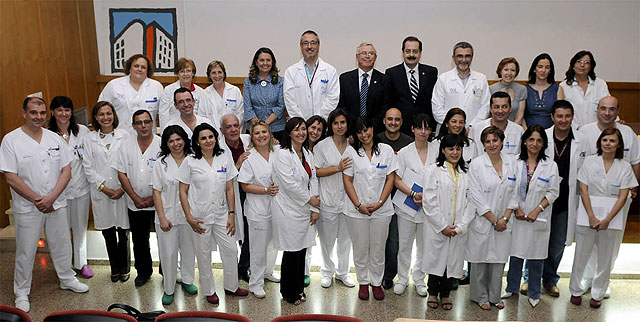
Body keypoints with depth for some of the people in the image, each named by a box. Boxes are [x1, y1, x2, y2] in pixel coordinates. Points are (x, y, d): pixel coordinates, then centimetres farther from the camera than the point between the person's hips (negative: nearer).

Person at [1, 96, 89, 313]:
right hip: (27, 208, -3)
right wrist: (37, 200, -14)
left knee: (62, 245, 16)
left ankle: (67, 279, 36)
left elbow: (66, 171, 1)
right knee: (25, 252, 8)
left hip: (56, 204, 4)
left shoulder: (55, 138, 3)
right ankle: (21, 293, 25)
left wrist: (51, 198, -12)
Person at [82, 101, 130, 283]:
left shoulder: (124, 136, 0)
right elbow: (88, 168, 1)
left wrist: (122, 188, -10)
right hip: (101, 193, 2)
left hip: (123, 192, -1)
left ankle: (124, 267, 23)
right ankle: (114, 268, 26)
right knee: (108, 233, 10)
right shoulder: (90, 139, 5)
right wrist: (103, 188, -9)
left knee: (123, 232, 5)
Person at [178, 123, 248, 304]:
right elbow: (183, 191, -4)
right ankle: (209, 291, 29)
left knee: (231, 250, 7)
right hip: (200, 216, -2)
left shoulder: (225, 158, 1)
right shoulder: (190, 162, -6)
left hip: (221, 214, 3)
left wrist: (232, 214, 0)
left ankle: (231, 286, 29)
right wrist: (189, 218, -10)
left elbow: (229, 189, 3)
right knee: (203, 254, 10)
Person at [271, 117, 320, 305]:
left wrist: (315, 209, 1)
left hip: (305, 210, 7)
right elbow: (289, 184, -18)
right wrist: (310, 199, -8)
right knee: (292, 253, 1)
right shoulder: (282, 154, -12)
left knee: (302, 250, 11)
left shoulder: (307, 154, 12)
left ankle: (299, 289, 28)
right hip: (288, 211, -7)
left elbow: (313, 180, 9)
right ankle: (288, 293, 19)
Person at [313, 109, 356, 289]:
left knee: (345, 238, 13)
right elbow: (317, 172, -8)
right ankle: (327, 272, 28)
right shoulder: (322, 146, -4)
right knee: (327, 239, 8)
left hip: (348, 199, 3)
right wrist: (338, 168, -17)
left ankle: (342, 272, 31)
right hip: (328, 200, -3)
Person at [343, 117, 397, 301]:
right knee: (360, 248, 9)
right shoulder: (351, 151, 0)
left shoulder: (386, 150, 2)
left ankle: (377, 282, 26)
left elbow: (390, 179, 0)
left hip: (381, 209, 1)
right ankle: (363, 282, 26)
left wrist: (380, 203, -9)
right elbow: (347, 180, -2)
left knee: (378, 248, 10)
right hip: (357, 209, 0)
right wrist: (359, 205, -10)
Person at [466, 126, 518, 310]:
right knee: (480, 262, 5)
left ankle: (494, 296, 27)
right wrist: (494, 220, -10)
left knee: (499, 260, 10)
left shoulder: (511, 163, 5)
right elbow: (476, 197, -10)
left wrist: (505, 218, -2)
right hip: (482, 221, -4)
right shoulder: (476, 164, -8)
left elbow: (513, 193, 8)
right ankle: (480, 297, 22)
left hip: (503, 222, 4)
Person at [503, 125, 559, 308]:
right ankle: (512, 287, 27)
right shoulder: (516, 163, 1)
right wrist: (516, 209, -10)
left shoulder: (550, 166, -1)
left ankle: (534, 293, 23)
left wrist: (537, 210, -11)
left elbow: (553, 192, -2)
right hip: (518, 217, 1)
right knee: (516, 253, 9)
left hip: (539, 218, -1)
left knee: (536, 255, 7)